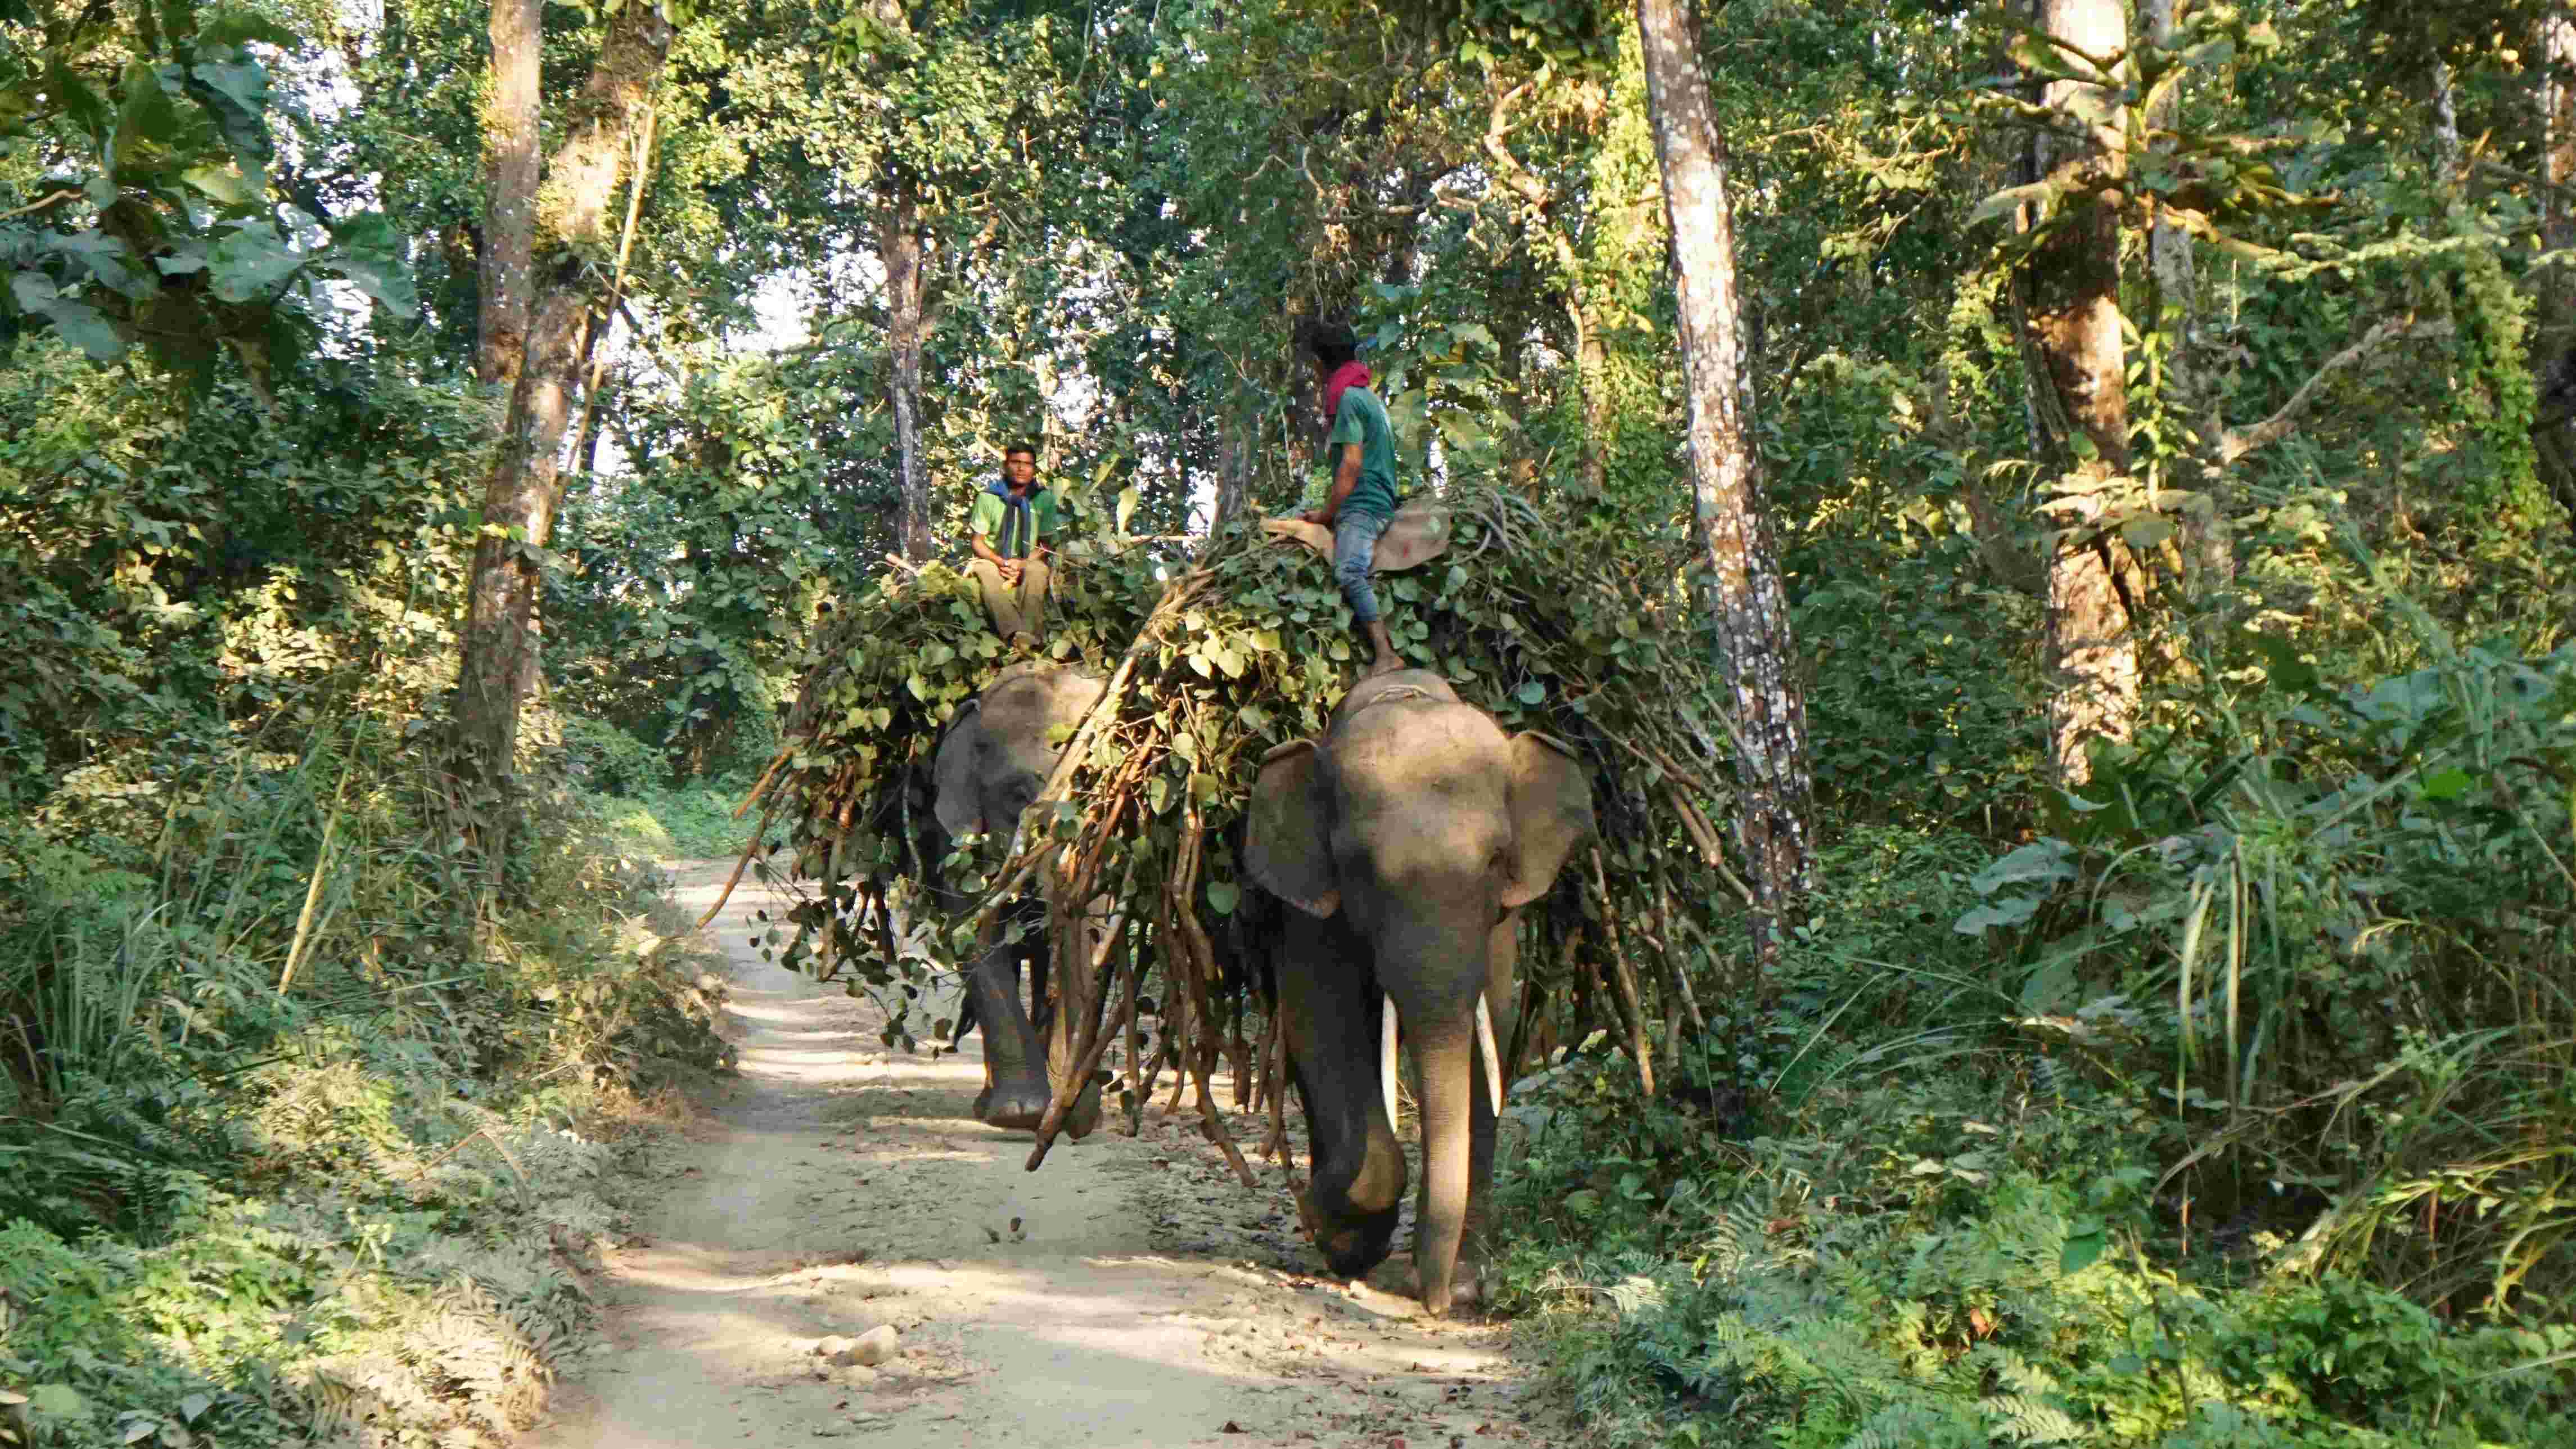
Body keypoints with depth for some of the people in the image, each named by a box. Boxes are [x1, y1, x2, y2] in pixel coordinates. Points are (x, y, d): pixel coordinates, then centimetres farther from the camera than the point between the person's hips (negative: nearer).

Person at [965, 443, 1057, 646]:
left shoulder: (1044, 498, 1)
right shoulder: (988, 497, 0)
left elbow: (1046, 543, 2)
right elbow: (977, 541, 2)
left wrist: (1023, 564, -16)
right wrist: (1000, 562, -17)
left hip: (1029, 561, 0)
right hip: (995, 559, 0)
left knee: (1037, 571, -36)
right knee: (987, 572, -36)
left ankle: (1032, 635, -51)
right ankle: (1015, 632, -57)